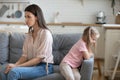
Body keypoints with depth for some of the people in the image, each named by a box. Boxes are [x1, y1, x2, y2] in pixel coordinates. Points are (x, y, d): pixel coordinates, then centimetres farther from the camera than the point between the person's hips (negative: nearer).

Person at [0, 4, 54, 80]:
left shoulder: (45, 33, -12)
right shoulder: (29, 34, 11)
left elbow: (39, 58, -16)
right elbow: (25, 55, 8)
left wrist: (17, 66, -20)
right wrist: (15, 65, -13)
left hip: (44, 67, -6)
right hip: (32, 65, 6)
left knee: (14, 72, -29)